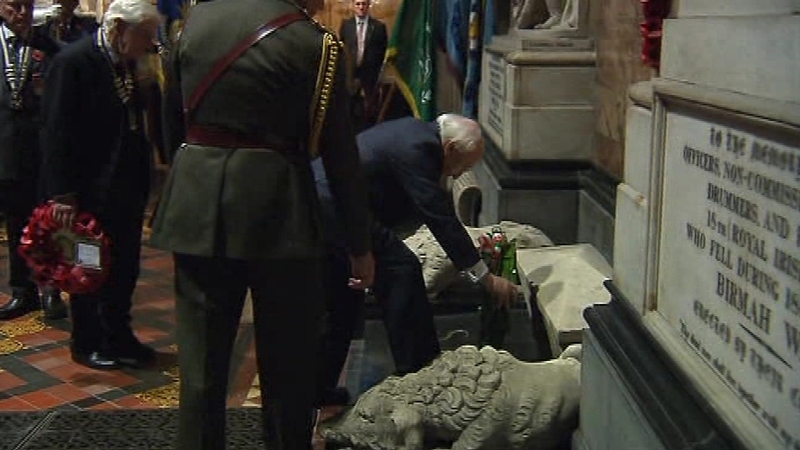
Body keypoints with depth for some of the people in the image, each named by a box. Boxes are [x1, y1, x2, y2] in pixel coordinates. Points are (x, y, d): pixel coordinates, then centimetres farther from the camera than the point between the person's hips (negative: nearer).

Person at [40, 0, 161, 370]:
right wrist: (62, 195, -19)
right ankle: (87, 343, 23)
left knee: (124, 269, 14)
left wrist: (143, 171, 8)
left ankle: (118, 337, 29)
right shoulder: (74, 61, -16)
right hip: (90, 190, -7)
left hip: (126, 187, 7)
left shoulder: (126, 62, 6)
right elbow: (57, 132, -18)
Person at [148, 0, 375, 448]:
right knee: (288, 358, 10)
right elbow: (340, 152, -5)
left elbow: (173, 119, 11)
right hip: (274, 207, -4)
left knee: (201, 358, 10)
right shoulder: (316, 44, -7)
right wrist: (361, 245, 2)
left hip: (196, 204, 4)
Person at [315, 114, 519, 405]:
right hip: (332, 208, -11)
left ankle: (318, 385, 26)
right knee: (401, 270, -8)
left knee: (343, 300, 18)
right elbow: (440, 217, -14)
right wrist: (485, 277, -9)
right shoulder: (417, 149, -13)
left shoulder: (415, 132, 17)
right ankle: (415, 376, -3)